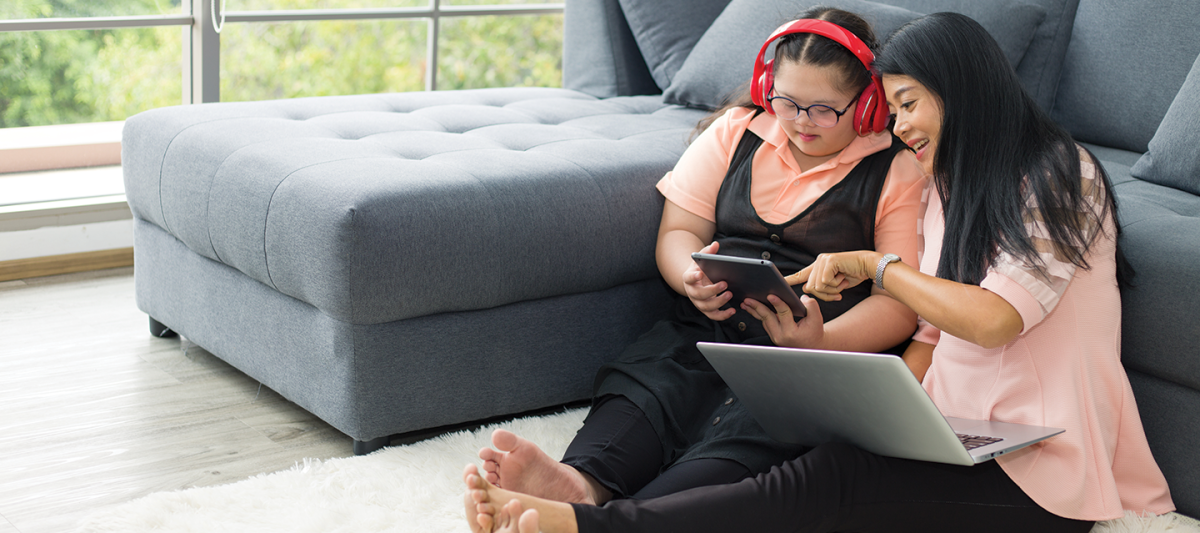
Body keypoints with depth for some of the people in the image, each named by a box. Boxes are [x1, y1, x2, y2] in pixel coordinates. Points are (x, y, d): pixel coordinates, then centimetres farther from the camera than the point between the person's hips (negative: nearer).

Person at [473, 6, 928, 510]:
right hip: (707, 328, 4)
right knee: (642, 388, -29)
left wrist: (822, 343, -23)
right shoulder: (736, 132, 15)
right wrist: (691, 278, -10)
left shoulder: (897, 171, 2)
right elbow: (678, 231, 15)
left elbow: (899, 304, -3)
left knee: (745, 431, -35)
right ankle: (581, 483, -57)